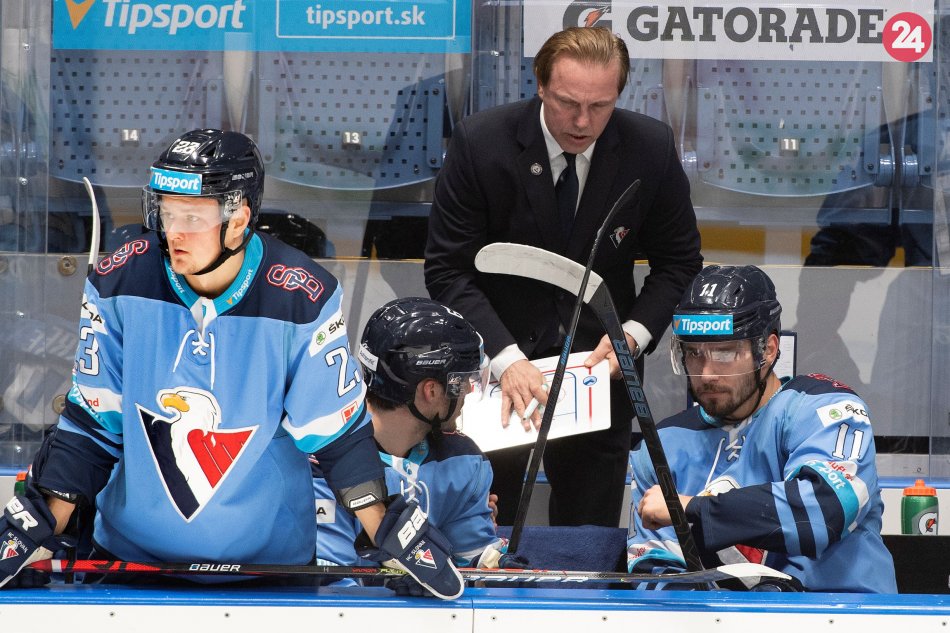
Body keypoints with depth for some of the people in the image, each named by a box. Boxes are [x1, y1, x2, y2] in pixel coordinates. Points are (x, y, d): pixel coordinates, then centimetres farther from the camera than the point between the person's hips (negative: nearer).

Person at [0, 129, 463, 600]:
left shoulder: (303, 297, -15)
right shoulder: (118, 285, -11)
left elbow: (338, 431, -6)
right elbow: (91, 423, -4)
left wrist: (389, 535, -9)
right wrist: (39, 530, -8)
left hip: (269, 553, -1)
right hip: (130, 551, 1)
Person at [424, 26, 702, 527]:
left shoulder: (651, 148, -10)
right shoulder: (480, 143, -16)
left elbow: (678, 261, 2)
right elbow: (448, 270, -14)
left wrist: (635, 334, -15)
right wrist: (505, 357, -26)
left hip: (599, 357, 1)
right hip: (493, 361, -1)